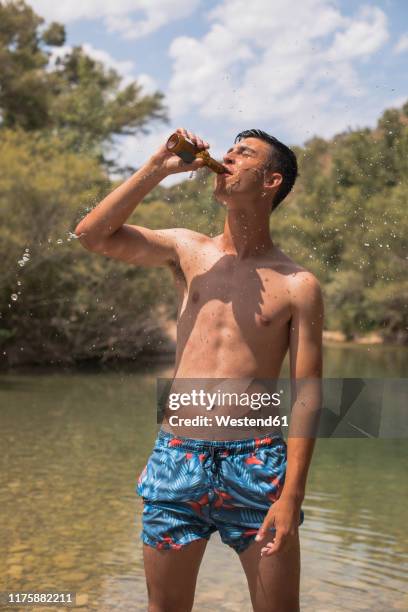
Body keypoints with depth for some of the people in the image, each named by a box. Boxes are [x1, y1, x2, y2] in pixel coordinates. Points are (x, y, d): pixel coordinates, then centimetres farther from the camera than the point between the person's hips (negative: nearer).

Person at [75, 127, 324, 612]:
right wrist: (157, 168, -2)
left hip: (256, 464, -2)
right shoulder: (188, 251, 9)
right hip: (175, 459, 2)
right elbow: (92, 235, 2)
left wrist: (292, 495, -11)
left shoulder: (298, 285, -1)